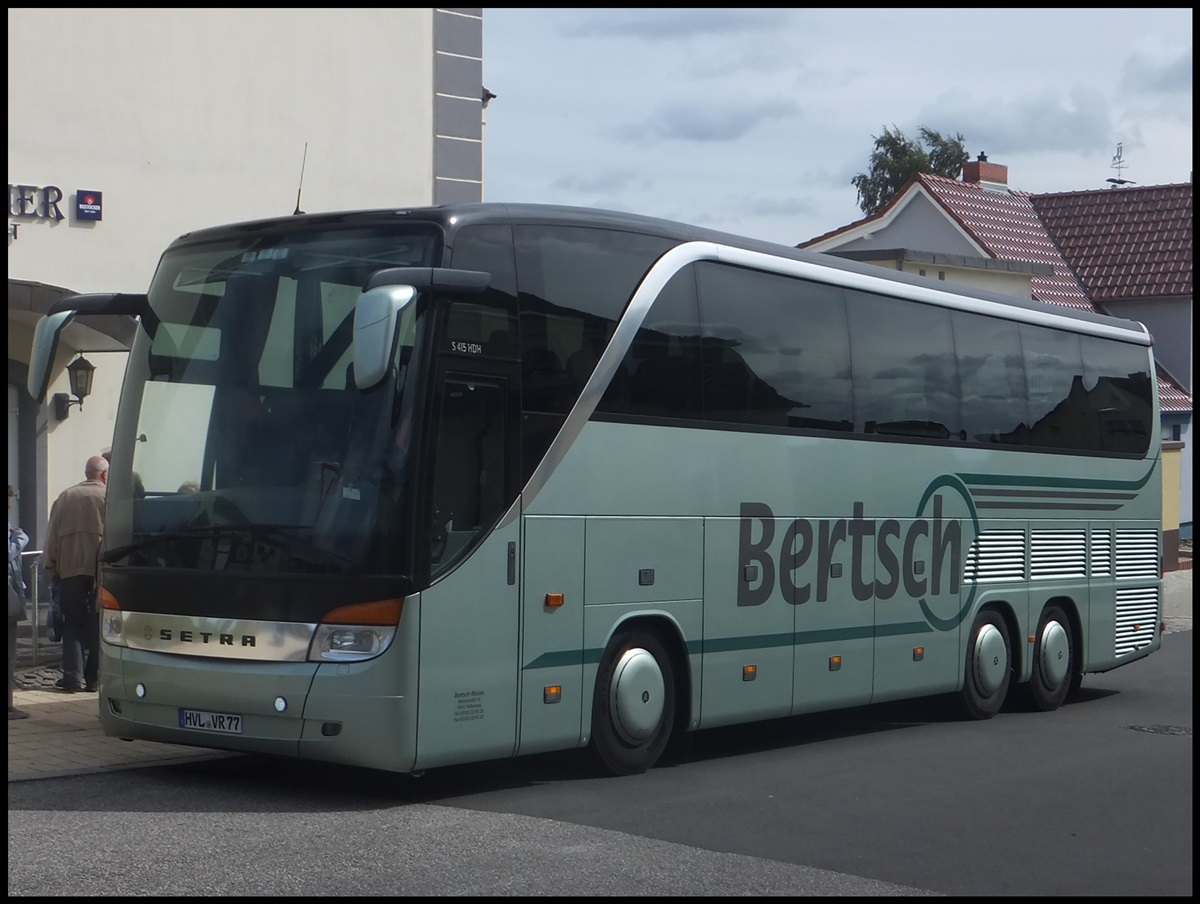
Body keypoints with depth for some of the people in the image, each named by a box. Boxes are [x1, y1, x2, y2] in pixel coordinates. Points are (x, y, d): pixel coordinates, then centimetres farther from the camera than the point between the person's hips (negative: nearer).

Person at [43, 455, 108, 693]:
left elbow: (52, 537, 8)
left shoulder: (65, 497, 7)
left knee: (73, 623, 8)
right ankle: (93, 676, 6)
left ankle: (73, 675, -1)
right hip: (100, 570, -2)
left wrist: (51, 568, 14)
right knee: (98, 625, 7)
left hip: (70, 570, 2)